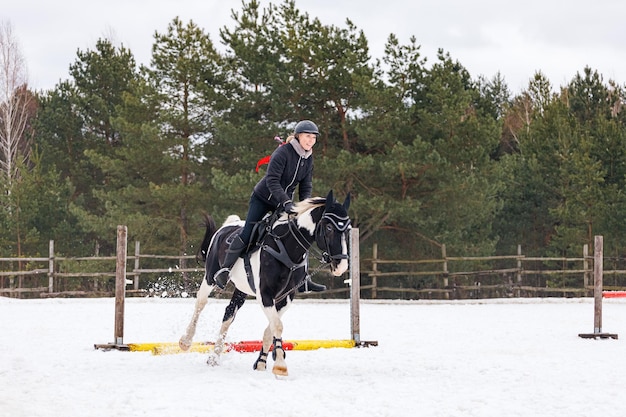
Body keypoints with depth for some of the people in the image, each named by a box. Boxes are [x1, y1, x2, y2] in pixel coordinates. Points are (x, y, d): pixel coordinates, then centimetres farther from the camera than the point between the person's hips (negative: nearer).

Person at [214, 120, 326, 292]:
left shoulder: (308, 159, -1)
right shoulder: (283, 152, -23)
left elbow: (306, 186, 2)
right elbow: (272, 181, -28)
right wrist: (286, 202, -37)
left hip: (284, 204, 6)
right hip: (263, 199, -6)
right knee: (247, 234, -10)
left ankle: (302, 280, 7)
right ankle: (224, 270, -2)